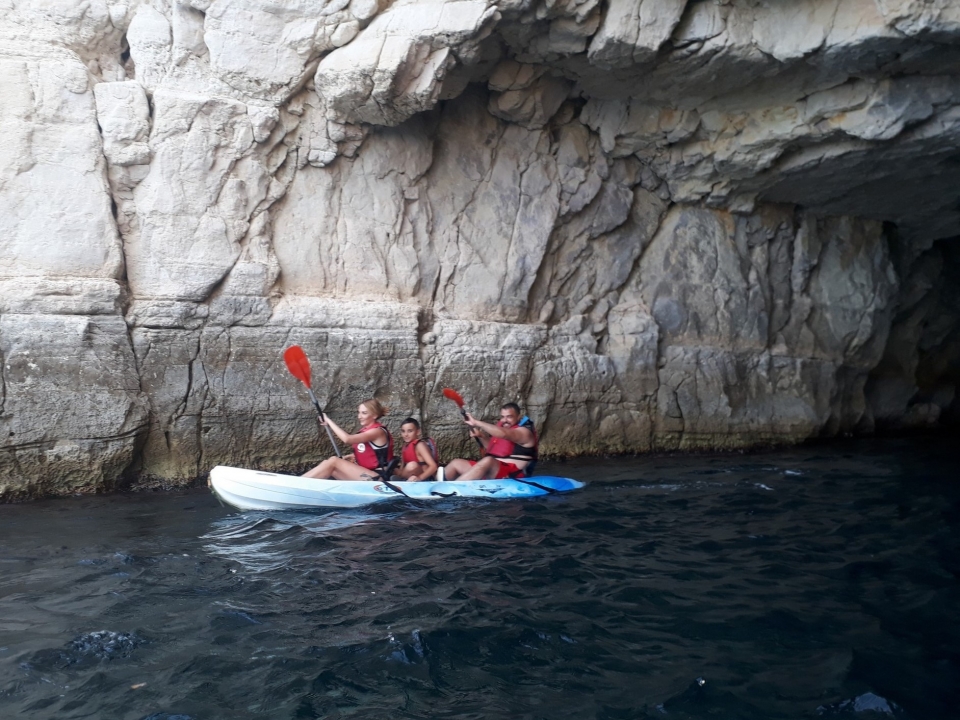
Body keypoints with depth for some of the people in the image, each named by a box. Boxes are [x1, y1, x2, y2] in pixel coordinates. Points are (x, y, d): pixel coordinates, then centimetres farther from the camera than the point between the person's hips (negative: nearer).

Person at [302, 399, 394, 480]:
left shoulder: (377, 431, -15)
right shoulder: (365, 430, 14)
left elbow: (347, 439, -27)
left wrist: (328, 421, -19)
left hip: (377, 478, -9)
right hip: (364, 474, 9)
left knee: (333, 461, -16)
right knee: (328, 466, -8)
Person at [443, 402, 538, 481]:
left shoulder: (524, 432, -10)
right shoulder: (502, 427, 16)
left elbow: (503, 434, -31)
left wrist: (476, 422, -30)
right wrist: (480, 436, 11)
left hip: (510, 476, -10)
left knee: (488, 461, -37)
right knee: (456, 463, 11)